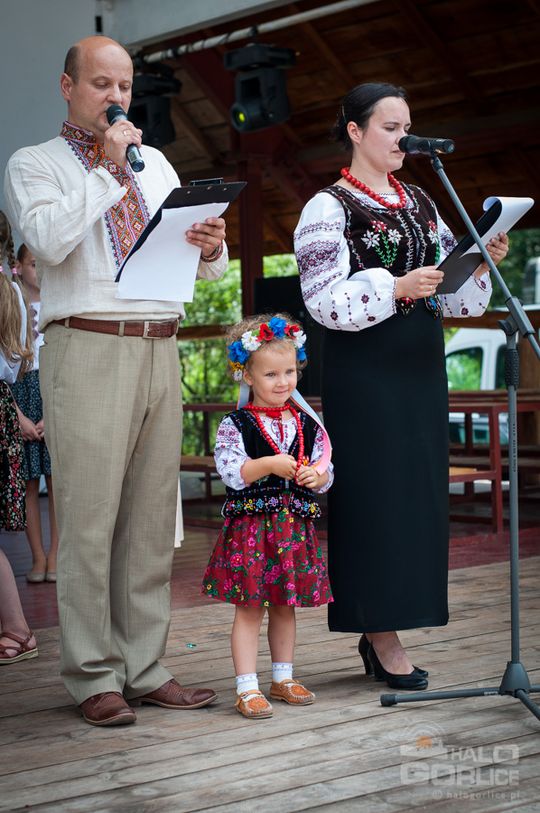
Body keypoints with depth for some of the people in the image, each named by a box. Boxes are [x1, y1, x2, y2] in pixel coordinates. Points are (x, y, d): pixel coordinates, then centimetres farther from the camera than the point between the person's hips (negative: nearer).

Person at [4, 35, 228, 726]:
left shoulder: (156, 164, 23)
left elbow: (204, 268, 21)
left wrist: (211, 246, -3)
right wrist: (111, 171, -9)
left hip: (160, 351, 5)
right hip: (88, 350, -5)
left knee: (152, 518, 5)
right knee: (90, 518, -6)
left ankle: (144, 668, 11)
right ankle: (93, 676, 1)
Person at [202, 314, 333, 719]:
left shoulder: (306, 424, 7)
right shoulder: (236, 425, -7)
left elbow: (325, 470, 9)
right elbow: (230, 472, -16)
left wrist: (317, 476, -13)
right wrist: (270, 465, -26)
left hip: (295, 526, 5)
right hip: (251, 525, -5)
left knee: (285, 605, 15)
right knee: (249, 607, -1)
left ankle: (283, 677, 28)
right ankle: (247, 688, 3)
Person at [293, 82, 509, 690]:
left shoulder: (421, 204, 15)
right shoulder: (328, 208, -3)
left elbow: (450, 294, 15)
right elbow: (325, 299, -13)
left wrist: (480, 265, -4)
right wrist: (396, 289, -24)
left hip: (420, 365, 7)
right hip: (365, 370, -6)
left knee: (419, 492, 5)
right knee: (374, 491, -5)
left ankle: (383, 632, 14)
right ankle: (378, 633, 2)